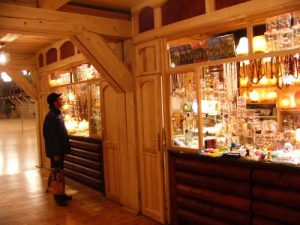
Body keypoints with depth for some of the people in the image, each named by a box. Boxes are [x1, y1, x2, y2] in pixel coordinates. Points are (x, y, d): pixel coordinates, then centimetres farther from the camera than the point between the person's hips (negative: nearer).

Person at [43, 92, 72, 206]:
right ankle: (58, 197, 12)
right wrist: (55, 153, -21)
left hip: (60, 149, 9)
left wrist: (65, 147, 16)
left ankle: (61, 194, 28)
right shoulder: (51, 116, -18)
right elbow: (51, 136, -22)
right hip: (55, 151, -9)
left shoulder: (57, 114, 11)